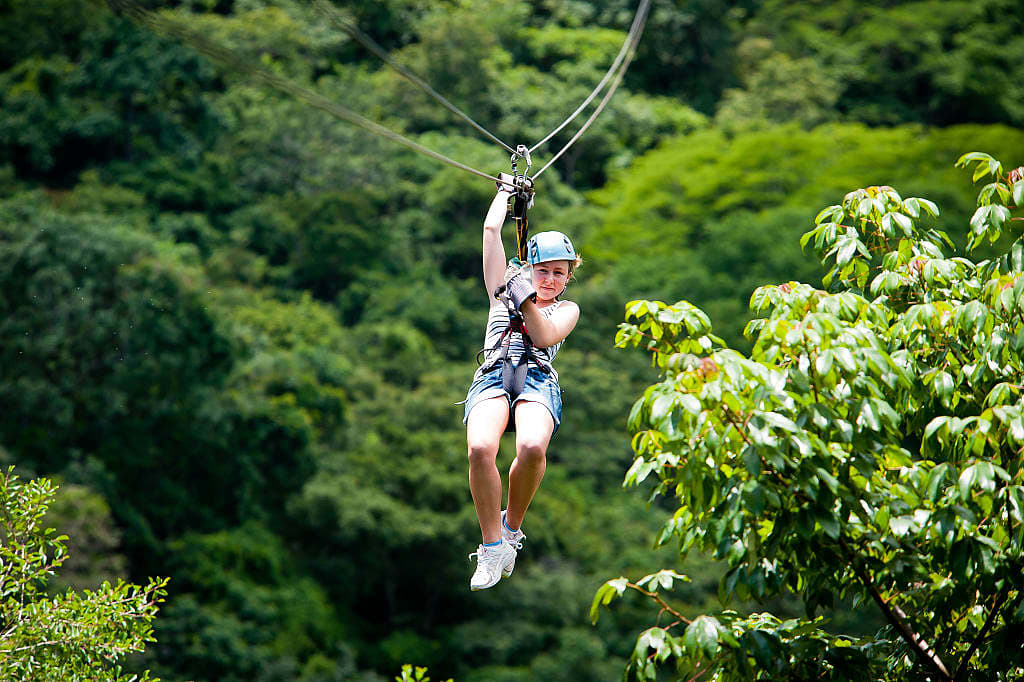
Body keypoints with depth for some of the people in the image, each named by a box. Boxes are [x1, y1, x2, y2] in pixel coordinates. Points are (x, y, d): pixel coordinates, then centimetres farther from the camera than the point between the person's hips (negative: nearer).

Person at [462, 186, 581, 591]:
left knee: (531, 448, -36)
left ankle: (512, 527, -9)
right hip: (492, 377, 1)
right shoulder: (504, 290, 28)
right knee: (480, 448, -33)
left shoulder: (568, 309, 26)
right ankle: (492, 547, -21)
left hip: (538, 380, -1)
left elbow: (544, 337, 4)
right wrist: (508, 191, 36)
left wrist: (525, 298, -4)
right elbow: (491, 230, 25)